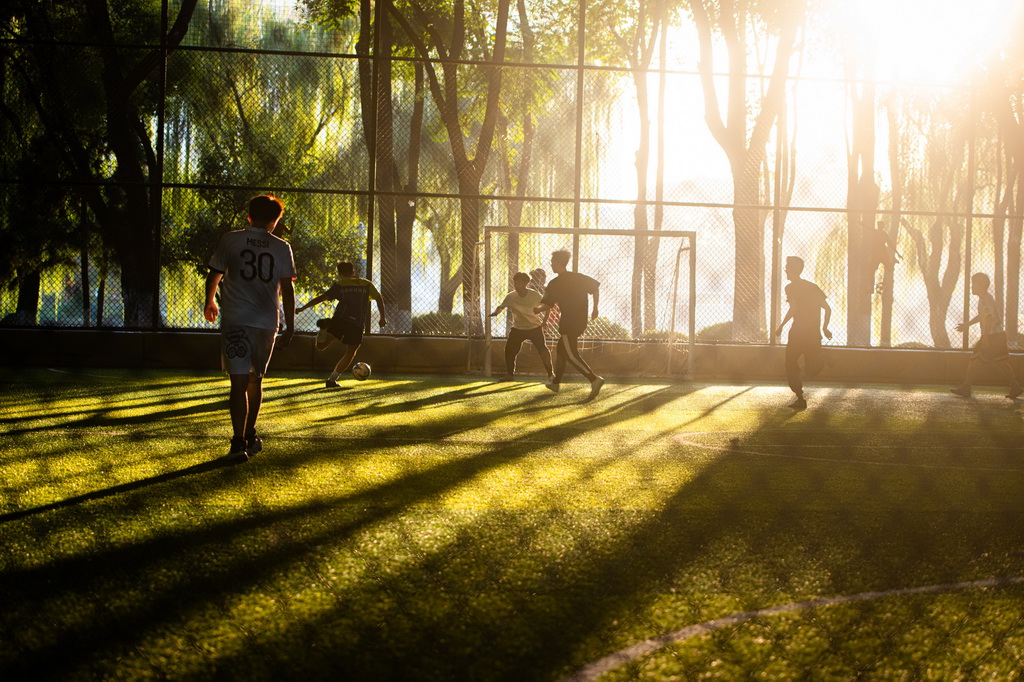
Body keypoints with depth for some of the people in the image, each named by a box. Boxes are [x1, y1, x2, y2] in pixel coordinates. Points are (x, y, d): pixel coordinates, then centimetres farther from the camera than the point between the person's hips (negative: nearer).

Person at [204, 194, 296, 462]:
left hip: (236, 321, -2)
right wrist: (290, 325, 6)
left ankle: (239, 443, -19)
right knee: (255, 380, 19)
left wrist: (210, 302, 29)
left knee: (239, 381, -7)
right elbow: (287, 288, 1)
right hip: (267, 322, 2)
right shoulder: (281, 247, 4)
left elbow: (213, 276, 10)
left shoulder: (231, 240, 2)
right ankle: (250, 436, 30)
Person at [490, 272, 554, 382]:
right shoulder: (510, 297, -11)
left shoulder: (534, 295, -14)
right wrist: (495, 312, -39)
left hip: (535, 327, -2)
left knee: (542, 350, -12)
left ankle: (550, 373, 5)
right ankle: (509, 374, 7)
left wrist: (544, 321, -13)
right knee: (509, 349, -9)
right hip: (517, 329, 2)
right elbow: (501, 307, -15)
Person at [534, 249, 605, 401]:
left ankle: (594, 379, -25)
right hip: (582, 321, 7)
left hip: (568, 323, -7)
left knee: (571, 355, -6)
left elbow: (547, 305, -9)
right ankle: (555, 382, 31)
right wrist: (595, 308, 10)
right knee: (562, 349, 22)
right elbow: (596, 287, 4)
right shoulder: (579, 277, 7)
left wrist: (537, 310, 12)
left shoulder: (555, 284, -9)